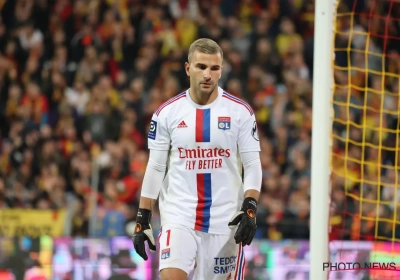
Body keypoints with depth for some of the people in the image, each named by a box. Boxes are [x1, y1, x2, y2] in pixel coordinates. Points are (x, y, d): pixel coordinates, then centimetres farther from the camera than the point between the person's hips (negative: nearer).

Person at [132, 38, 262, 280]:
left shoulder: (241, 112, 0)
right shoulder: (167, 113, 2)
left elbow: (253, 165, 0)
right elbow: (155, 168, 6)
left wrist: (250, 210, -15)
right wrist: (142, 219, 3)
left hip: (225, 221, 0)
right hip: (178, 216, 0)